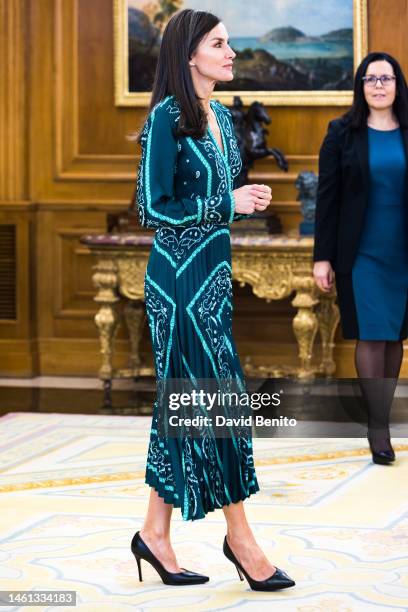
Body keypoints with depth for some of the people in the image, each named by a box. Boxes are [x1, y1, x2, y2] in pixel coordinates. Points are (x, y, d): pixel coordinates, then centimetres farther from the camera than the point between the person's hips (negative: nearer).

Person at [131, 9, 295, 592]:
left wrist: (248, 199, 1)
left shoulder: (221, 115, 12)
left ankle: (156, 532, 17)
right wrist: (228, 204, -13)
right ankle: (239, 536, 6)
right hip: (180, 276, -8)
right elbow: (154, 207, -15)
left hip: (212, 271, 8)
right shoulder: (167, 117, -12)